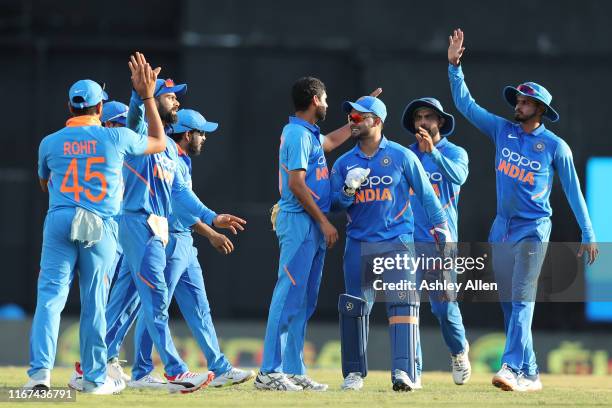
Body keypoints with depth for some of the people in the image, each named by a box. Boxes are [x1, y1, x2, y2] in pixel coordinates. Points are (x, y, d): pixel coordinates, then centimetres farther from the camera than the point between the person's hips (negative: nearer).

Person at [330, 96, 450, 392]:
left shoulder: (401, 156, 1)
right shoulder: (344, 163, 10)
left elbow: (425, 194, 5)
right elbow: (335, 204, 8)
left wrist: (442, 229, 2)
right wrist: (349, 189, -12)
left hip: (396, 242, -3)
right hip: (358, 243, 3)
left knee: (402, 304, -15)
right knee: (353, 308, 3)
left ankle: (403, 372, -21)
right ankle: (354, 373, 14)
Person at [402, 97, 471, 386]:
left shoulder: (454, 153, 4)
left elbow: (458, 176, -19)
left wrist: (433, 151, -34)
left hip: (441, 241, -3)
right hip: (407, 240, 3)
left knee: (444, 305, -5)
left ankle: (459, 352, 23)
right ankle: (412, 370, -1)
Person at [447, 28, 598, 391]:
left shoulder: (555, 146, -4)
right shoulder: (502, 130, 7)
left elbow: (573, 191, 0)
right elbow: (465, 103, 9)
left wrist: (588, 234, -2)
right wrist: (454, 66, -1)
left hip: (534, 229, -5)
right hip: (502, 227, 5)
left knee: (522, 300, -15)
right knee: (509, 304, 5)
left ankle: (512, 368, -26)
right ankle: (529, 374, 10)